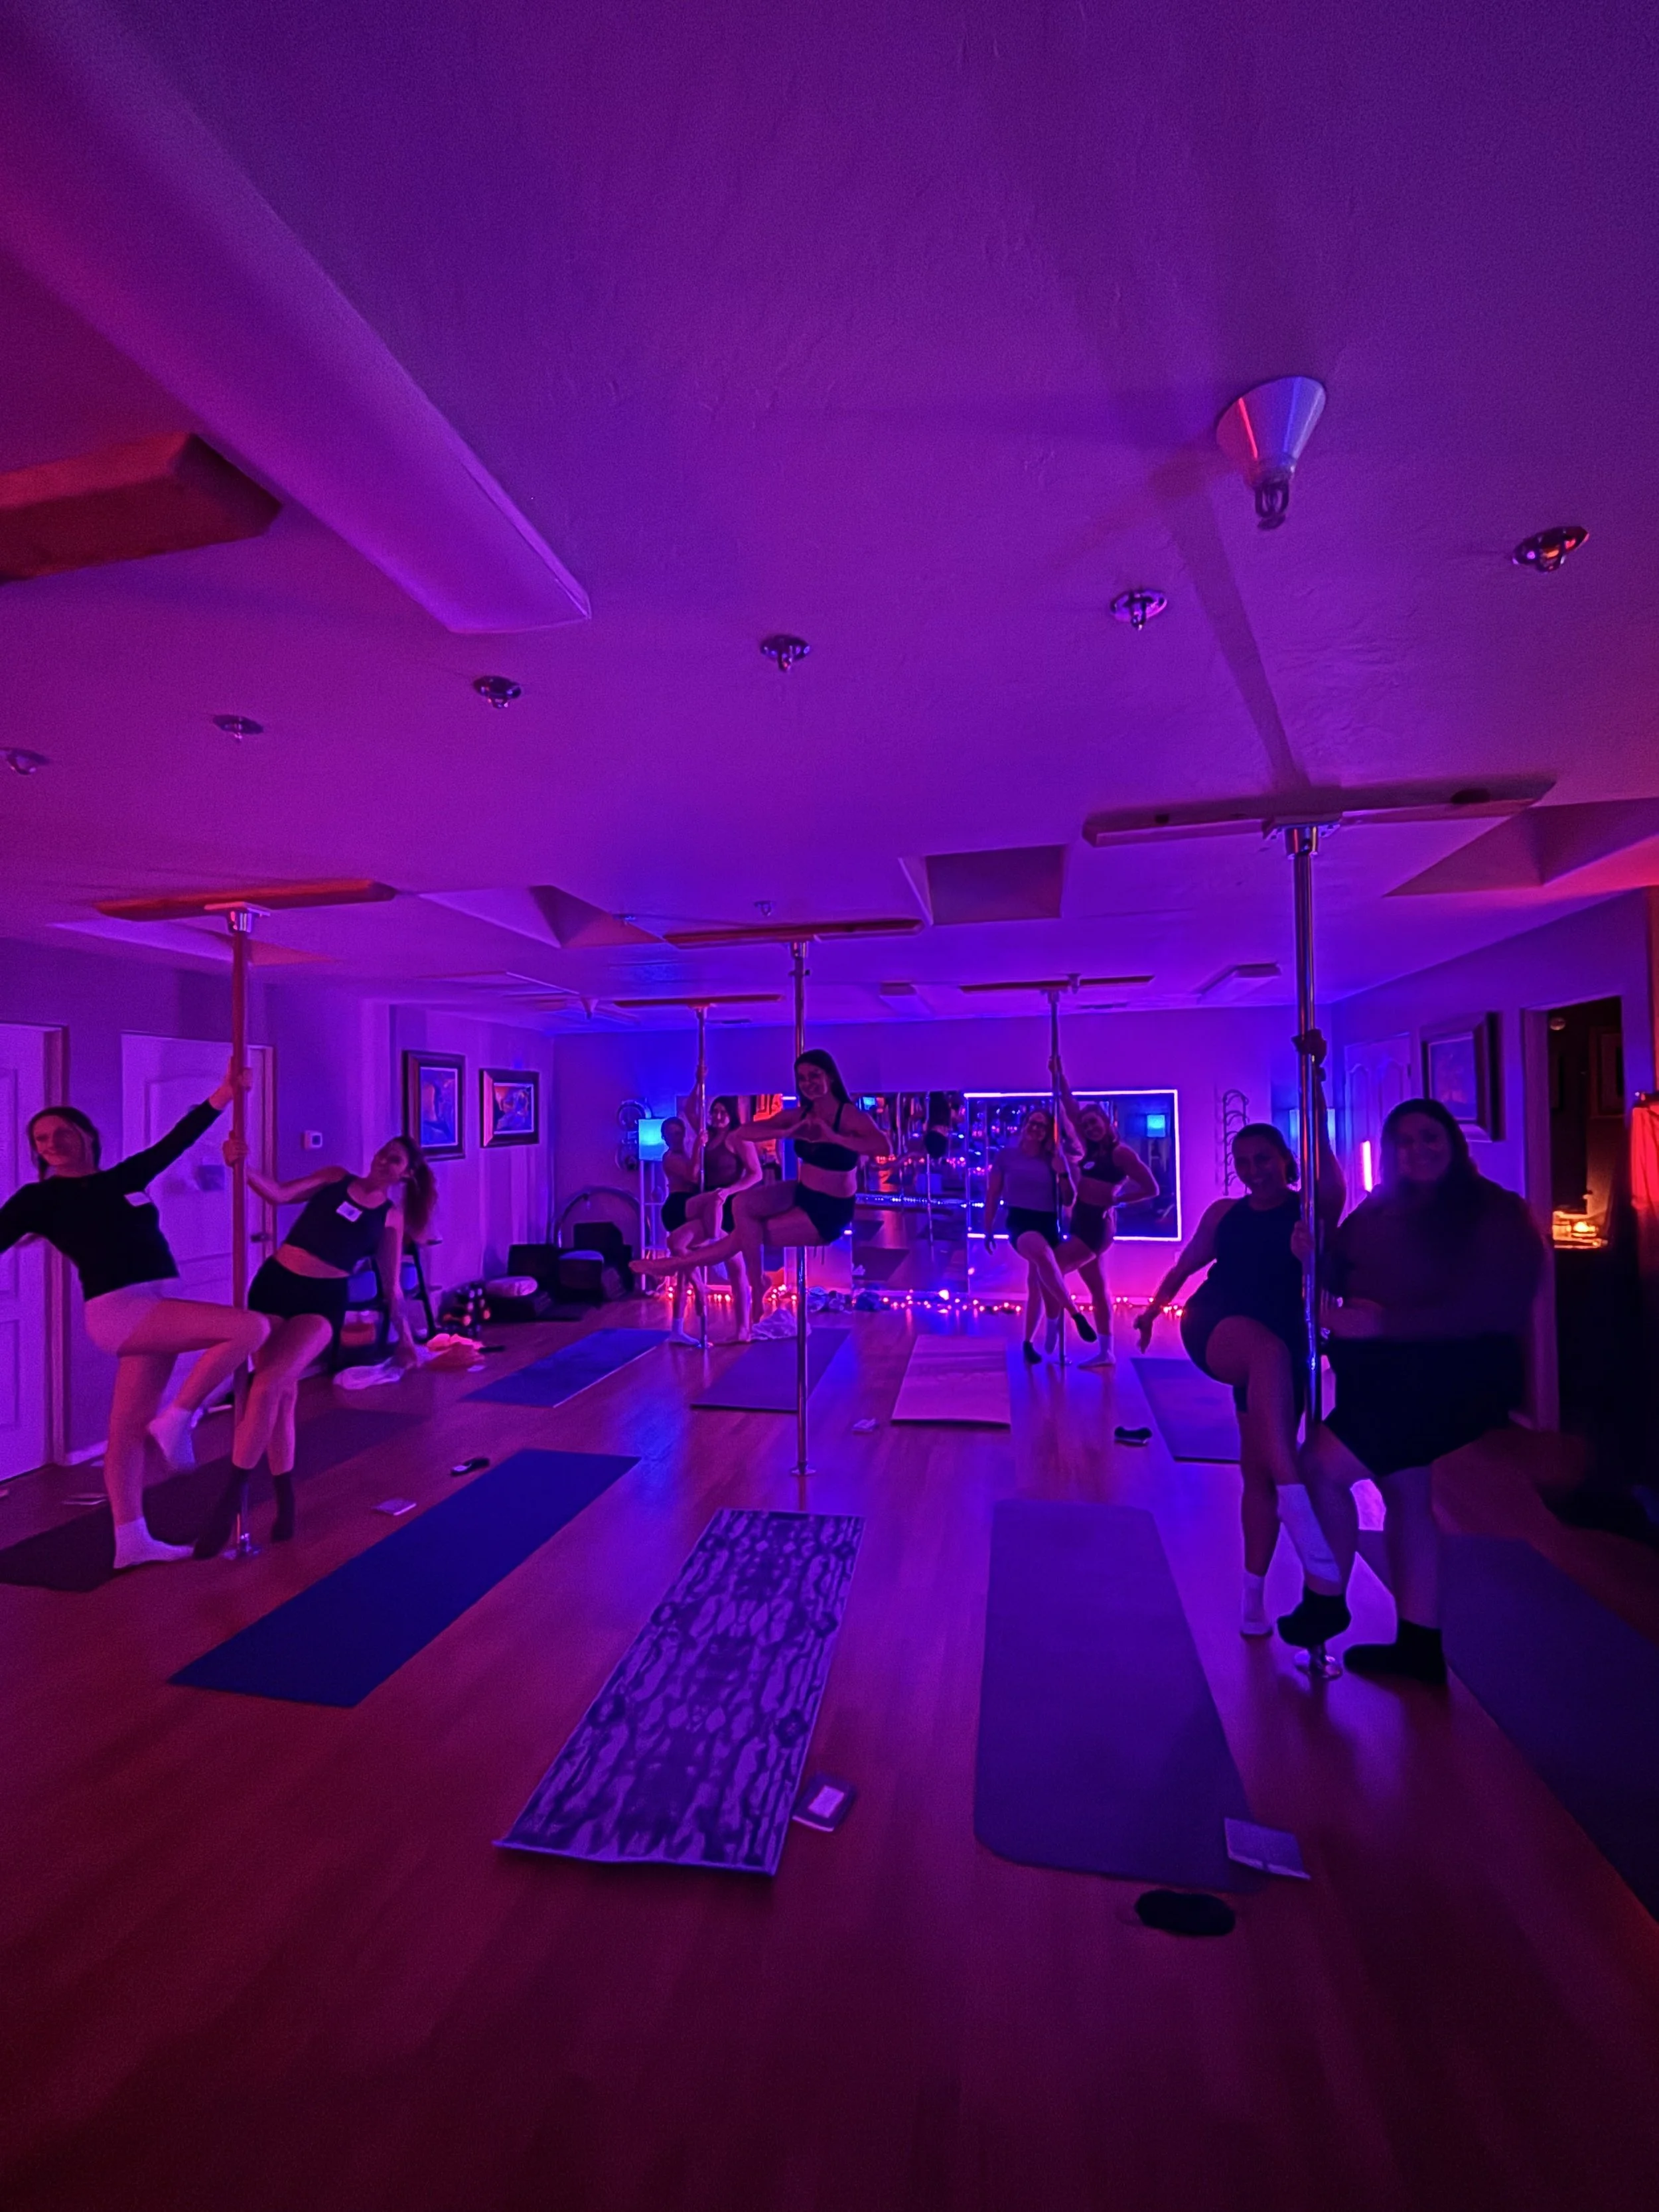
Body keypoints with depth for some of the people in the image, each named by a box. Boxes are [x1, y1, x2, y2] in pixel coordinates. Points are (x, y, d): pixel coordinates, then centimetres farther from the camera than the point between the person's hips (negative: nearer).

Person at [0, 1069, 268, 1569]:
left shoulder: (121, 1179, 14)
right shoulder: (41, 1197, 2)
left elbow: (176, 1142, 10)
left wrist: (223, 1095, 3)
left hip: (153, 1311, 6)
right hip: (119, 1312, -5)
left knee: (129, 1427, 11)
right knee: (251, 1328, -21)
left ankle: (132, 1541, 19)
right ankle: (177, 1420, -6)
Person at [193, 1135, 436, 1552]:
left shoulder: (391, 1218, 5)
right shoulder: (335, 1178, 10)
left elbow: (392, 1286, 9)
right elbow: (279, 1195, 0)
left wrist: (405, 1337, 8)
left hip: (322, 1301, -2)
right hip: (274, 1284, 3)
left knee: (269, 1384, -23)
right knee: (283, 1394, 2)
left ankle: (231, 1497, -13)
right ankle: (285, 1505, 16)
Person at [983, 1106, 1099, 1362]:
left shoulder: (1052, 1160, 8)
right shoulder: (1007, 1155, 2)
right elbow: (992, 1195, 7)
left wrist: (1062, 1172, -11)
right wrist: (988, 1229, 8)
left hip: (1049, 1224, 4)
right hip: (1020, 1223, -4)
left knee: (1038, 1284, 8)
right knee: (1042, 1253, -38)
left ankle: (1028, 1343, 24)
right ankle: (1076, 1314, -35)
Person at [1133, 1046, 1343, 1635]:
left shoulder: (1312, 1209, 2)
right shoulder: (1225, 1213, 11)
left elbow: (1324, 1158, -17)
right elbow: (1185, 1265, 20)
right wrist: (1154, 1306, 10)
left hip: (1277, 1349, 0)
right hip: (1213, 1331, 0)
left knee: (1258, 1469, 1)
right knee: (1269, 1350, -37)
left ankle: (1254, 1595, 21)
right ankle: (1297, 1507, -46)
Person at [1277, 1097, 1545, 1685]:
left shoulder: (1495, 1213, -11)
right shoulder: (1377, 1212, 6)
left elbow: (1487, 1309, -23)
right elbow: (1335, 1274, 6)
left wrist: (1382, 1323, -28)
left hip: (1450, 1377, -7)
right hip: (1382, 1376, 7)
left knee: (1320, 1466, -12)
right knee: (1404, 1496, 15)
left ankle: (1325, 1600, 10)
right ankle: (1420, 1645, 30)